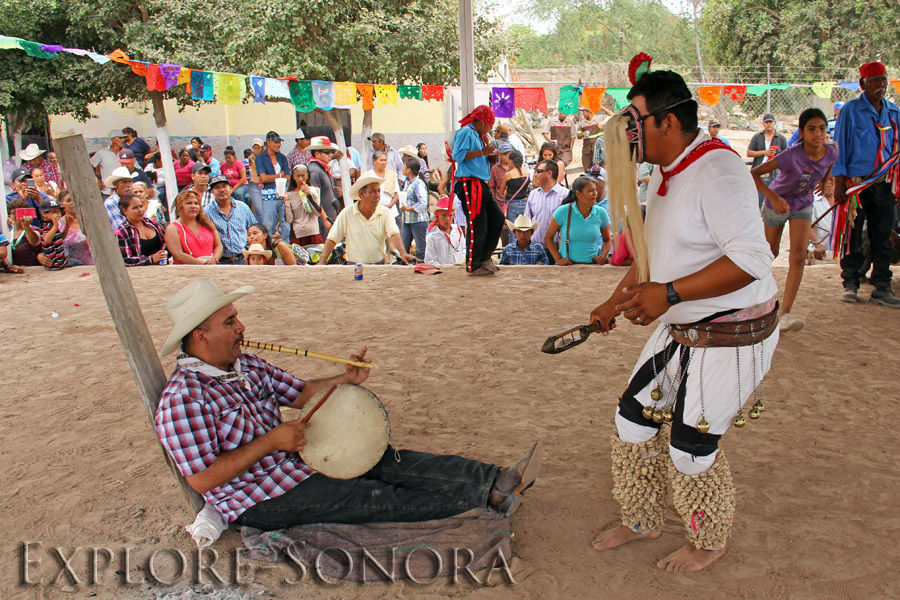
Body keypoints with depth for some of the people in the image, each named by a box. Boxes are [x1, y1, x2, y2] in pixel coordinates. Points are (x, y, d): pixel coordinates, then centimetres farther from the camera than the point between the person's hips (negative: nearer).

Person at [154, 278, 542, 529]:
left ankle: (497, 479, -11)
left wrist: (345, 380, -6)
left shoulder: (244, 363, 6)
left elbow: (298, 392, 12)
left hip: (297, 460, 8)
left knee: (391, 462, -8)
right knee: (378, 499, -15)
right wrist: (269, 442, -24)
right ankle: (490, 496, -13)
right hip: (260, 501, -8)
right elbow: (202, 478, -24)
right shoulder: (183, 398, -21)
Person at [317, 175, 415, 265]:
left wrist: (403, 253, -29)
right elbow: (332, 239, 3)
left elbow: (394, 234, -11)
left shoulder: (385, 213, 3)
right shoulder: (346, 214, 0)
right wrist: (322, 262, -4)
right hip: (354, 267, -1)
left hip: (380, 265, 1)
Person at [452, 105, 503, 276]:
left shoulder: (477, 135, 22)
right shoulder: (465, 132, -8)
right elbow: (458, 155, -20)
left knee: (497, 218, 10)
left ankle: (484, 256, 19)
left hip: (481, 184, 10)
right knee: (477, 226, -8)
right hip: (469, 184, -10)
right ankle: (473, 266, 1)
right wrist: (481, 152, -19)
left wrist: (489, 156, 10)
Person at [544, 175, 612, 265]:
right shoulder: (563, 211, -4)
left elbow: (607, 240, 20)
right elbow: (548, 237, 7)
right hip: (568, 265, -2)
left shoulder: (601, 213, 4)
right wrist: (558, 259, -3)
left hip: (593, 265, 2)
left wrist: (603, 256, 2)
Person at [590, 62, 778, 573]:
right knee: (635, 418, 14)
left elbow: (751, 259, -32)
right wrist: (617, 302, 22)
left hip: (732, 338, -9)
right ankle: (644, 520, 36)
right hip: (681, 329, 9)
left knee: (690, 449, 2)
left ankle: (709, 543, 31)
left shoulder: (716, 170, -23)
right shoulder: (668, 172, 8)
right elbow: (653, 250, 21)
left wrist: (669, 293, -33)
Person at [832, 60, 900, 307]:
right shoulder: (850, 110, -1)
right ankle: (850, 284, 12)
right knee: (853, 236, 1)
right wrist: (839, 183, -8)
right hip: (856, 183, -4)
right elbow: (840, 148, -2)